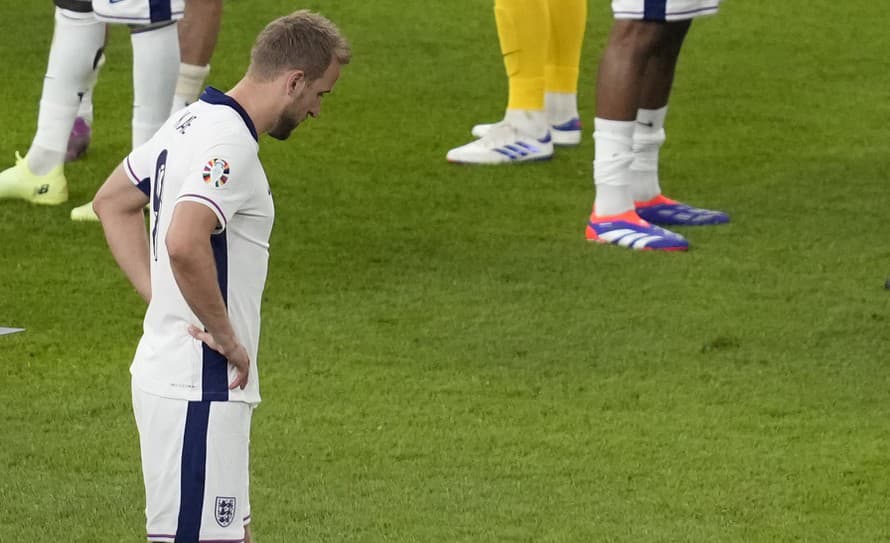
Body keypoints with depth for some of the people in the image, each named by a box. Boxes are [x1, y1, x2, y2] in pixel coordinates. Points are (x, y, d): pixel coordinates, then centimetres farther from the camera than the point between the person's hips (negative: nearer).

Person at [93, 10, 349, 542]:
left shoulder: (193, 121, 11)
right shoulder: (229, 143, -19)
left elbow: (114, 199, 25)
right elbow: (184, 243, -34)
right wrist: (226, 336, -21)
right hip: (199, 389, -10)